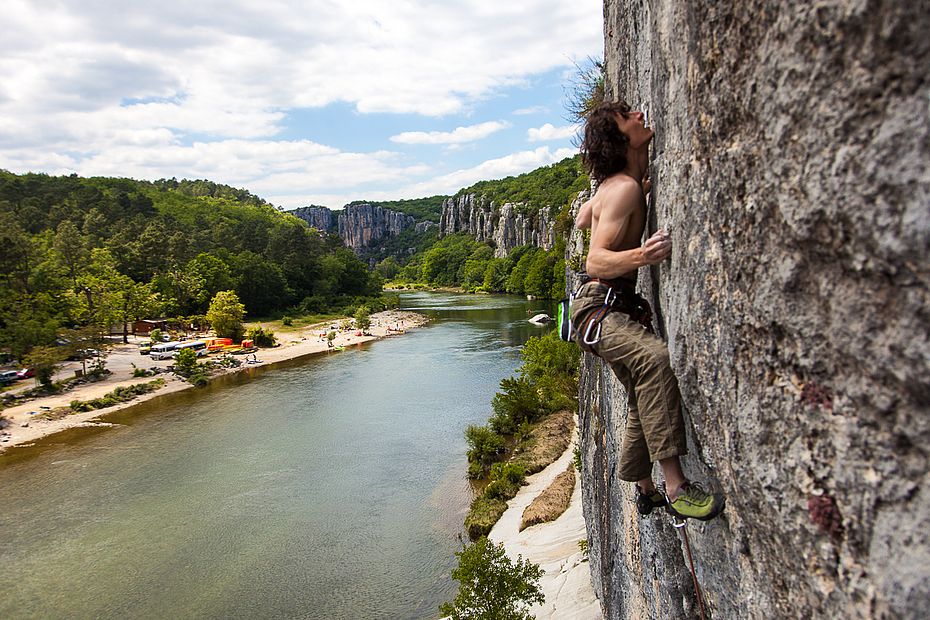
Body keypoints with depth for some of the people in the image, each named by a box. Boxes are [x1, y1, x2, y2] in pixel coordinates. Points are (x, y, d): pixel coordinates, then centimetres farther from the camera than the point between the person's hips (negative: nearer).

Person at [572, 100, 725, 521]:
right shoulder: (625, 188, -18)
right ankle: (675, 486, -37)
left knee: (644, 399, 19)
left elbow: (582, 220, 28)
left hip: (617, 306, 11)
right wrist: (641, 255, -44)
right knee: (654, 358, -38)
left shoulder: (617, 184, 11)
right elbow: (595, 261, -26)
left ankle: (645, 490, 36)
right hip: (598, 305, -11)